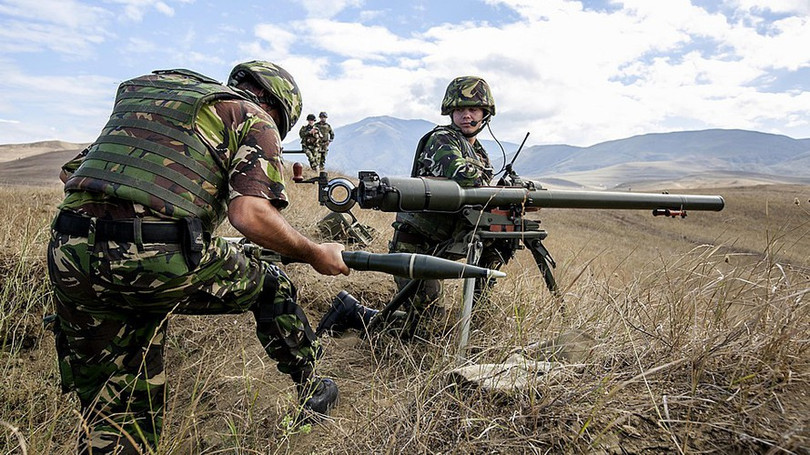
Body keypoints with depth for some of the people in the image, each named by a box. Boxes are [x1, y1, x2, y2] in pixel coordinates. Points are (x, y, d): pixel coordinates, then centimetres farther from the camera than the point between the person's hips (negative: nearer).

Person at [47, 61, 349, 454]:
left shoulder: (143, 90, 28)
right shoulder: (254, 117, 7)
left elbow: (71, 171, 28)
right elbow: (250, 215, -12)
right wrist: (315, 255, 1)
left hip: (67, 255, 7)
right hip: (157, 260, -6)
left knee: (112, 412, 20)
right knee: (271, 288, 20)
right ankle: (310, 391, 35)